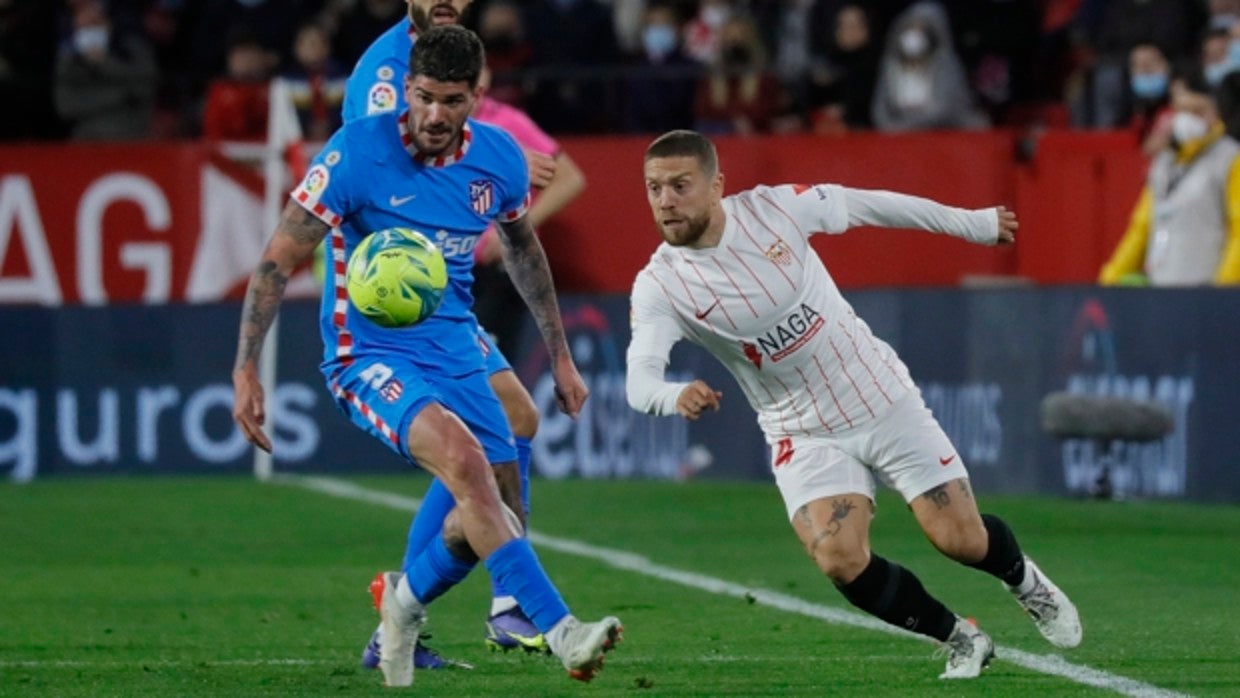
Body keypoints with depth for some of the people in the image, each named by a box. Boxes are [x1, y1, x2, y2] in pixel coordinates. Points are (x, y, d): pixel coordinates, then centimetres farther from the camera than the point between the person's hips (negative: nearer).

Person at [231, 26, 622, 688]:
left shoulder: (499, 159, -1)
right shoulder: (356, 154, -17)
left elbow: (523, 248, 19)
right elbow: (278, 260, -12)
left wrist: (560, 354, 23)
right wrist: (245, 370, -17)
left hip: (455, 352, 6)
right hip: (368, 354, -6)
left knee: (490, 517, 1)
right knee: (462, 454, -32)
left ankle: (403, 600, 34)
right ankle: (559, 629, -35)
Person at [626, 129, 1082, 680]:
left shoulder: (775, 206, -14)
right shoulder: (658, 287, -17)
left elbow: (871, 205, 2)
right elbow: (639, 382, -29)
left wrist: (974, 223, 13)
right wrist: (675, 396, -55)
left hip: (884, 400, 0)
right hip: (804, 437, 0)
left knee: (961, 540, -3)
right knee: (839, 559, -22)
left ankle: (1024, 580, 35)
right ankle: (960, 641, 4)